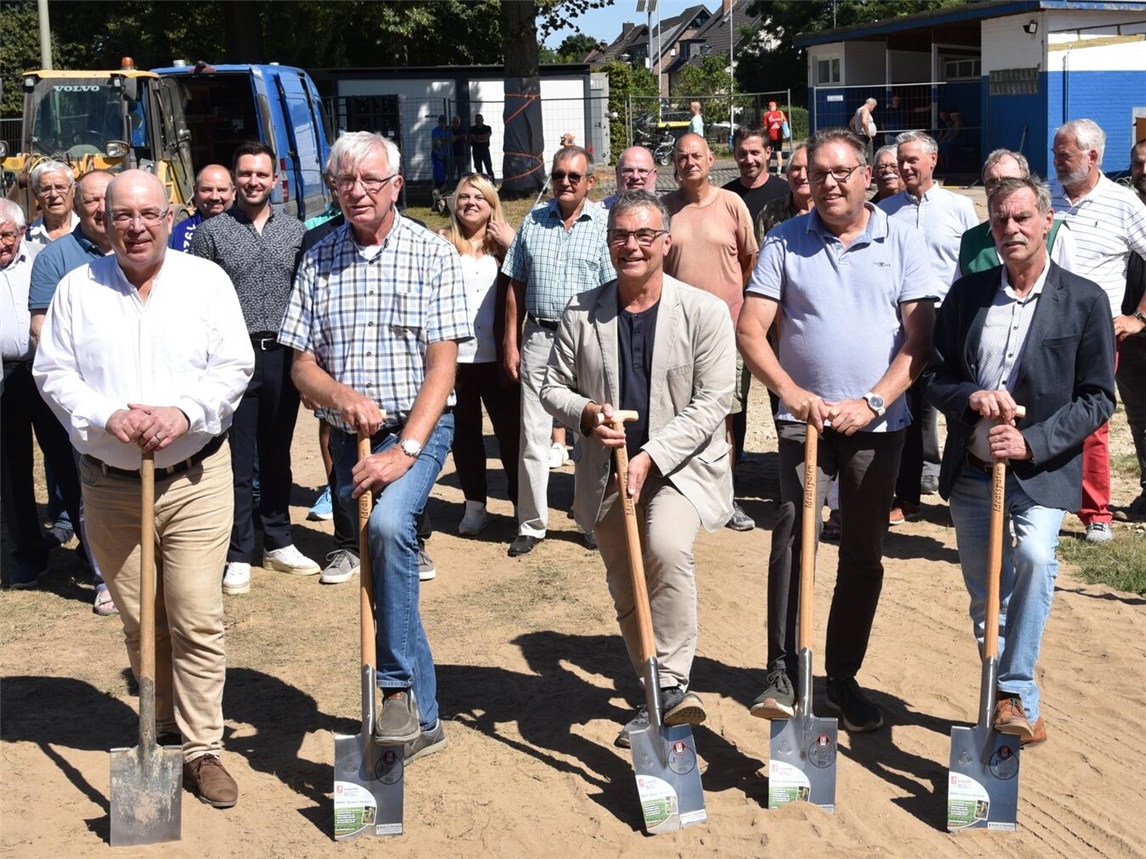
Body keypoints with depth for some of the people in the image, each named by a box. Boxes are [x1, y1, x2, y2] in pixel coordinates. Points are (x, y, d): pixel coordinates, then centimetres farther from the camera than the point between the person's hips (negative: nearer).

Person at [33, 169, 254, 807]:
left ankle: (202, 748, 5)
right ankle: (163, 731, 25)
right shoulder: (78, 288, 5)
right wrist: (106, 417, -14)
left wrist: (184, 412, -16)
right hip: (110, 485, 2)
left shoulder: (206, 280, 3)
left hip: (194, 479, -1)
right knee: (140, 623, 9)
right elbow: (53, 372, 3)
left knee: (197, 620, -5)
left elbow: (235, 366, 0)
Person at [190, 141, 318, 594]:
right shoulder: (211, 232, 0)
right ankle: (239, 556, 8)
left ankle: (278, 544, 24)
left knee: (277, 455, 13)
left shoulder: (295, 231, 9)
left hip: (283, 356, 3)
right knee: (237, 461, 1)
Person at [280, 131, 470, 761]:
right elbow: (302, 365, 4)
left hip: (419, 426, -4)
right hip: (348, 435, 4)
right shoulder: (318, 261, 6)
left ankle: (399, 686, -20)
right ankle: (422, 721, 20)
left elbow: (441, 365, -10)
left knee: (388, 524, -31)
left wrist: (405, 450, -20)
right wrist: (341, 394, -19)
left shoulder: (432, 254, -5)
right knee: (385, 567, 7)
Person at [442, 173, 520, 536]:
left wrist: (512, 247, -16)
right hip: (455, 356, 1)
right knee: (464, 433, 11)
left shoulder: (505, 244, 2)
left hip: (497, 357, -1)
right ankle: (475, 505, 21)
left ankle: (522, 502, 14)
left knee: (509, 431, 5)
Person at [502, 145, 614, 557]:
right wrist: (511, 343, 6)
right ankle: (531, 524, 12)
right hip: (539, 337, 2)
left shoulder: (604, 224, -1)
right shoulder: (533, 222, 8)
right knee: (533, 434, 3)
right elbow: (516, 286, 11)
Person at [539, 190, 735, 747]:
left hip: (680, 465, -4)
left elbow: (711, 404, -11)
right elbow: (554, 387, 7)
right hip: (606, 473, 4)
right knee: (626, 593, 12)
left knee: (666, 549, -32)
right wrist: (587, 414, -16)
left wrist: (651, 456, -20)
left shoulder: (704, 312, -8)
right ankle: (658, 699, 30)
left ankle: (672, 684, -22)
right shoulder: (582, 312, 1)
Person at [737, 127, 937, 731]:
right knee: (793, 537, -16)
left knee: (864, 553, 8)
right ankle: (782, 674, -12)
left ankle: (842, 677, 21)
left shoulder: (901, 242, 2)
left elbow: (920, 340, -3)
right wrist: (790, 391, -19)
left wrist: (871, 402, -15)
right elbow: (750, 330, -4)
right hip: (804, 419, -1)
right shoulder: (784, 243, 2)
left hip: (878, 424, 1)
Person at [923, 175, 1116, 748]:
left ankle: (1015, 691, -18)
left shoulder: (1084, 301, -4)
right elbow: (935, 378, 7)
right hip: (972, 471, 4)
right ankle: (1016, 703, 28)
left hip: (1042, 472, -3)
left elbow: (1097, 399, -5)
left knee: (1034, 556, -30)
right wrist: (972, 397, -15)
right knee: (984, 596, 10)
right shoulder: (966, 295, 4)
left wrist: (1031, 442, -16)